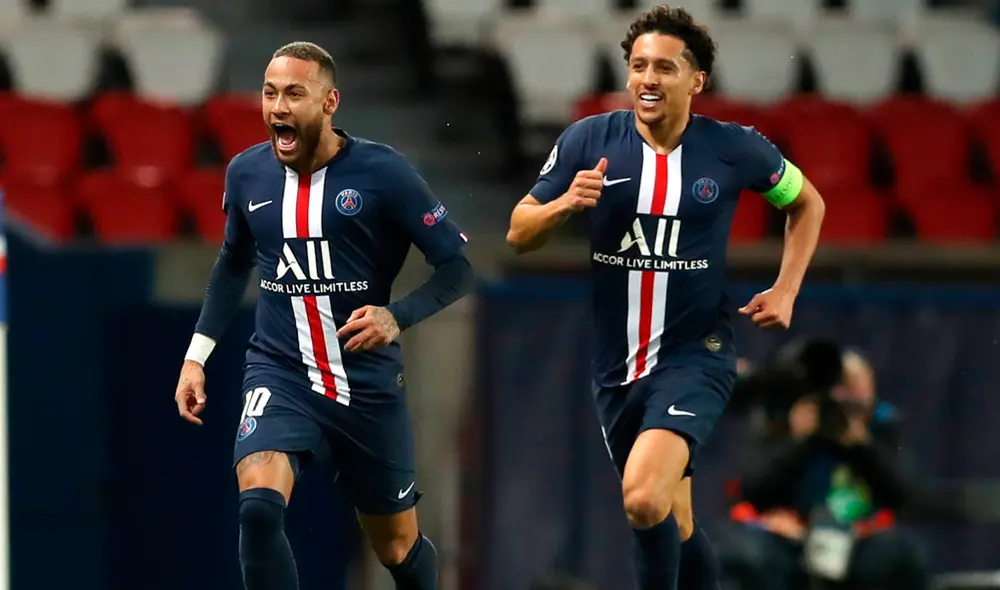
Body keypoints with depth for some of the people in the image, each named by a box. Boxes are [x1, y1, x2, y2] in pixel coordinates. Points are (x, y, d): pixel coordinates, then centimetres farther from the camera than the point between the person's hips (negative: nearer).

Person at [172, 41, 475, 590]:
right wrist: (196, 355, 14)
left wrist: (398, 317, -25)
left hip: (368, 382, -1)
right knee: (259, 506, -27)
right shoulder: (247, 173, -1)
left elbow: (459, 263, -9)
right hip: (280, 373, 1)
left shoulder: (381, 172, -13)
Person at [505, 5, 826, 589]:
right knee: (676, 524, 15)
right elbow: (519, 234, -1)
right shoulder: (589, 141, -5)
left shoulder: (734, 149, -7)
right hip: (616, 361, 3)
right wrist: (565, 203, -22)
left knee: (645, 499, -26)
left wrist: (786, 291, 1)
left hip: (695, 354, -3)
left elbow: (807, 203, 12)